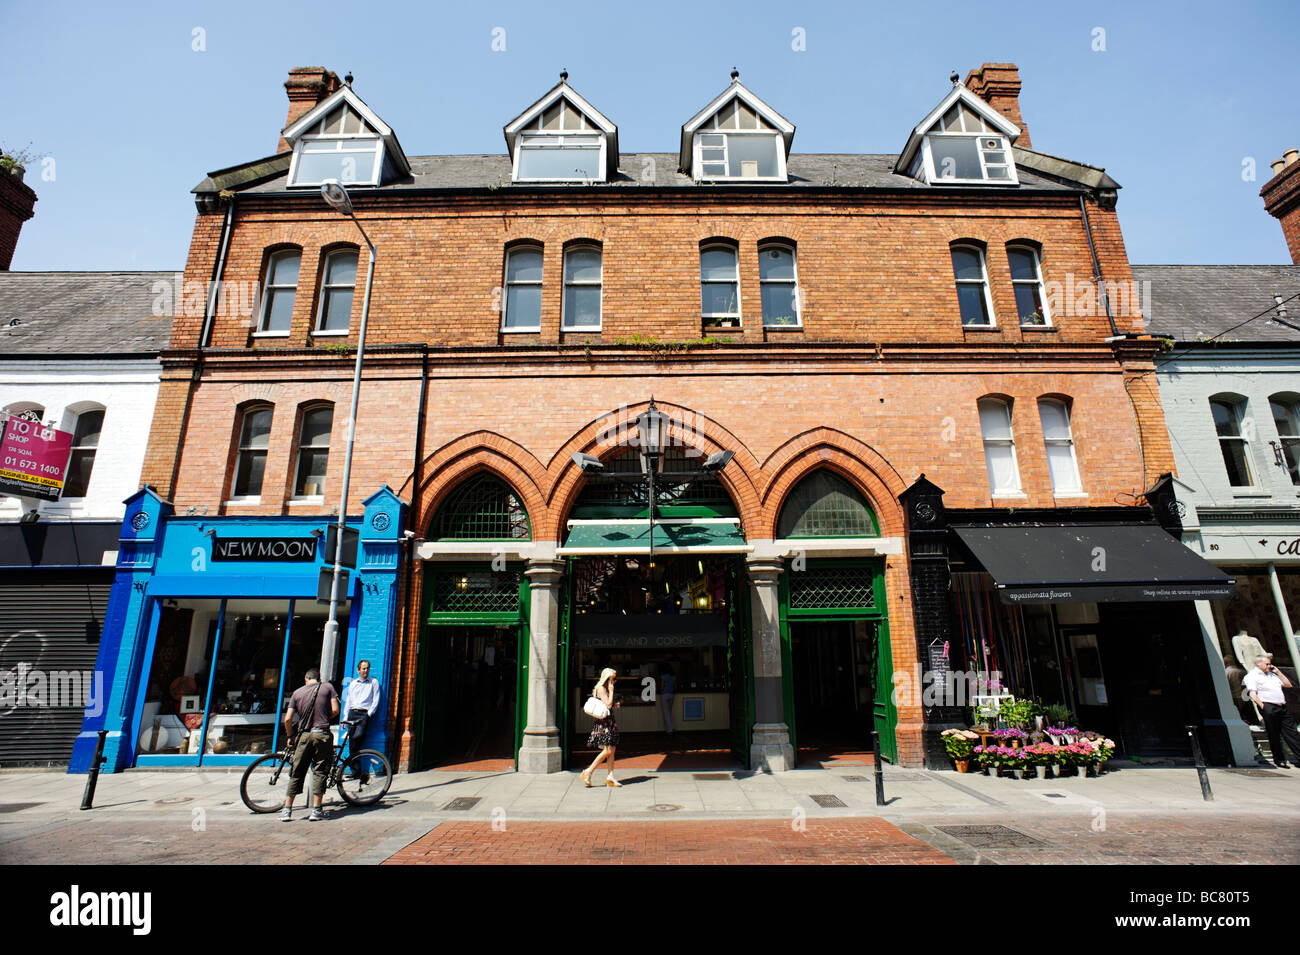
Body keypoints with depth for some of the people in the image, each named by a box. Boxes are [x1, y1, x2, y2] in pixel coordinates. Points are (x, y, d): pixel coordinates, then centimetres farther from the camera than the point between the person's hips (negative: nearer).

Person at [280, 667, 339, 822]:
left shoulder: (297, 692, 9)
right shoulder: (327, 687, 6)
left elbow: (288, 719, 3)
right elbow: (335, 710, -2)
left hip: (304, 736, 2)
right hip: (322, 735, -1)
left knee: (296, 773, 11)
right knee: (319, 772, 4)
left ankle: (287, 810, 14)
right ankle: (316, 811, 4)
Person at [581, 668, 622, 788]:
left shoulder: (606, 689, 18)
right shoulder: (601, 689, -10)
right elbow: (608, 704, -19)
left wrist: (615, 704, 9)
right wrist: (611, 691, -13)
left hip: (610, 722, 10)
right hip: (603, 723, -9)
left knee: (612, 751, 5)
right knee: (607, 750, -11)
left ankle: (610, 777, 7)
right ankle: (588, 772, -1)